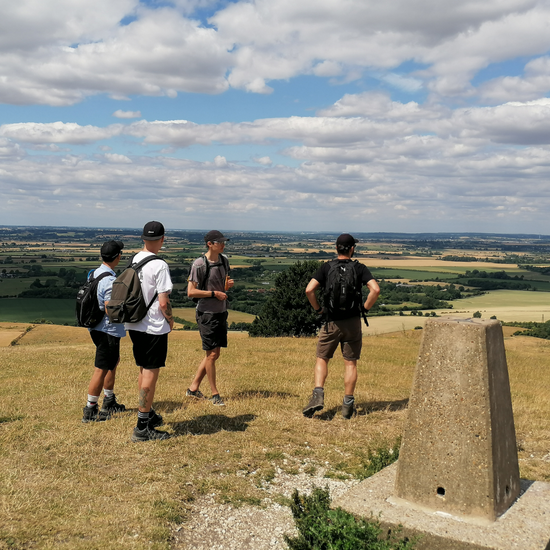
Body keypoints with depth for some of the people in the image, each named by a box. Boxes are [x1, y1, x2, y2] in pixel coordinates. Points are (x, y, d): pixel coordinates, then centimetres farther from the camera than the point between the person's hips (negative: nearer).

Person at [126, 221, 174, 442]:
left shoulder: (133, 261, 6)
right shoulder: (159, 265, -17)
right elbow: (163, 303, -20)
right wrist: (171, 320, -1)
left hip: (134, 325, 8)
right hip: (154, 327, -8)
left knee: (144, 372, 19)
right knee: (150, 374, 0)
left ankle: (149, 415, 34)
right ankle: (142, 427, 5)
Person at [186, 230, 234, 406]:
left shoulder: (224, 261, 10)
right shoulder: (199, 264, -12)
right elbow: (191, 292, -14)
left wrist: (228, 285, -1)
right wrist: (214, 293, -17)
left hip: (222, 312, 8)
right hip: (207, 314, -8)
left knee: (214, 354, 11)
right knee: (211, 354, -4)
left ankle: (193, 388, 23)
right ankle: (214, 394, 9)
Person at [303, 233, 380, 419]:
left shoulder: (326, 267, -1)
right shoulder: (359, 268, -1)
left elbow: (309, 290, -12)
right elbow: (375, 289, -14)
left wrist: (318, 308, 2)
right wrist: (365, 307, -1)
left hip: (331, 322, 0)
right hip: (353, 322, 0)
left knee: (322, 359, 12)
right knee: (350, 363, 8)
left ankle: (318, 395, -6)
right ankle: (348, 404, 11)